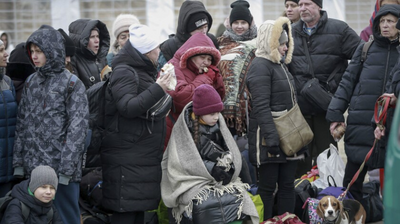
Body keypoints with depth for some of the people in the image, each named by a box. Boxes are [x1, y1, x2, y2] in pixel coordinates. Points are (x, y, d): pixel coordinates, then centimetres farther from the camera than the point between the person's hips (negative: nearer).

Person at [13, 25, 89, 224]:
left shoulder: (72, 84, -5)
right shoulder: (31, 82, 12)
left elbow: (77, 128, -10)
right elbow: (22, 123, 13)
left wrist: (66, 169, -16)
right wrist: (18, 162, 7)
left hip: (60, 168, -5)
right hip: (32, 167, 5)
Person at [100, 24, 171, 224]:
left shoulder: (144, 71, 19)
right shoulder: (123, 72, -12)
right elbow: (128, 107, -25)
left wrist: (164, 88, 19)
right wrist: (158, 89, -23)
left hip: (144, 155, 10)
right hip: (127, 160, -10)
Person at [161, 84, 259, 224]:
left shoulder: (219, 127, 10)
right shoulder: (185, 128, -3)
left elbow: (234, 156, 10)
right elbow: (182, 162, -7)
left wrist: (227, 168, -12)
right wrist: (212, 169, -14)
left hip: (221, 182, 4)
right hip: (192, 183, -4)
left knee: (239, 198, -23)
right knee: (209, 205, -31)